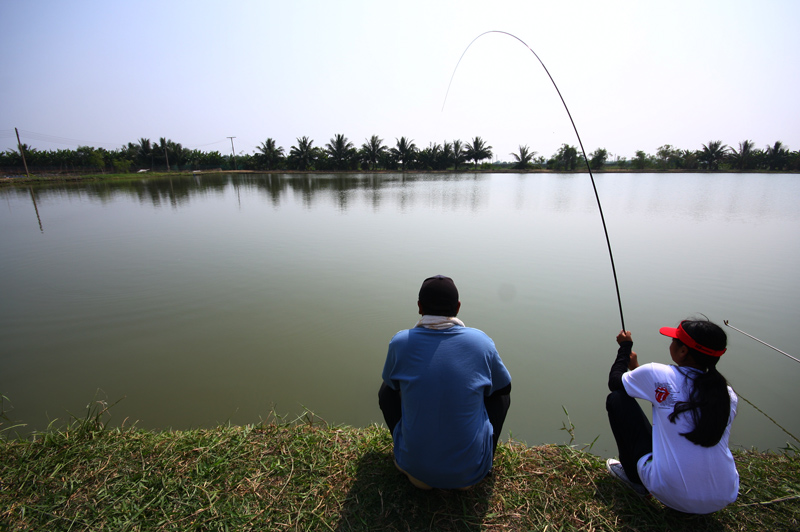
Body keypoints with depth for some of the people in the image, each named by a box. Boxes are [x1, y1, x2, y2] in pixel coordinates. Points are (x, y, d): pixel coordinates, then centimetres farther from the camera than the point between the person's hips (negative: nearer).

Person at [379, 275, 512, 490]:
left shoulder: (400, 342, -13)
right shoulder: (481, 341, -13)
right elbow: (504, 387, 6)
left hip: (414, 464, 0)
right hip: (471, 470, 0)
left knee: (386, 391, 20)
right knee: (501, 394, 20)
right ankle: (475, 473, 16)